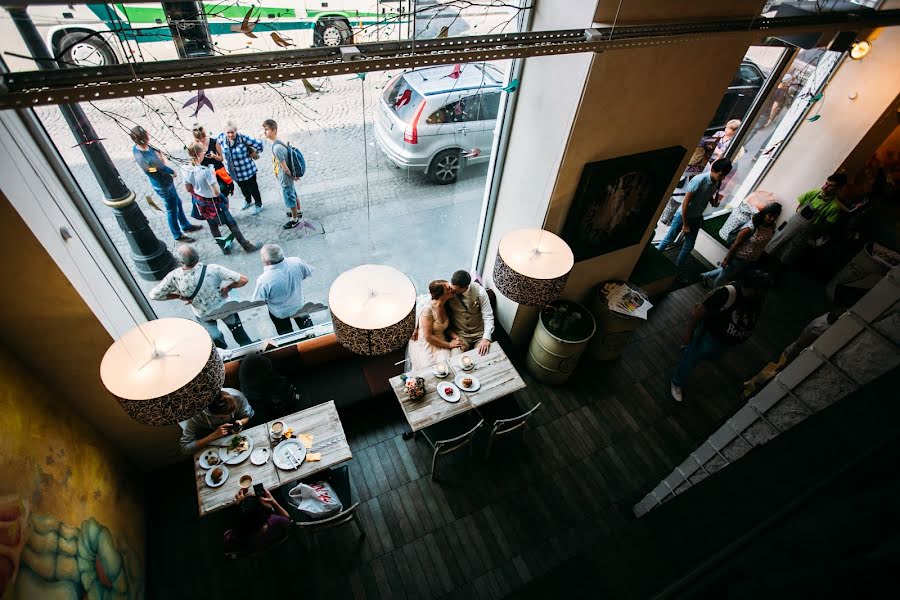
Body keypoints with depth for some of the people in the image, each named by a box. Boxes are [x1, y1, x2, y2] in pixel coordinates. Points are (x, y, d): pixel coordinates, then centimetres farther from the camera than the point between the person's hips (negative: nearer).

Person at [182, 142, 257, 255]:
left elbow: (188, 189, 3)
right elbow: (217, 192, -29)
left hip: (200, 202, 7)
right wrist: (214, 177, -16)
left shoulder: (185, 170, -10)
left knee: (213, 225, 23)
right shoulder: (206, 171, -32)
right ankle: (246, 245, 23)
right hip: (213, 202, -7)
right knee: (232, 224, 11)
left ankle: (224, 248, 37)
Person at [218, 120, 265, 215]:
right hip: (233, 171, 5)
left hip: (247, 170, -5)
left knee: (252, 187, 14)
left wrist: (253, 154, -11)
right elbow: (217, 145, 13)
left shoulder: (243, 138, -25)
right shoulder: (222, 137, -9)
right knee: (242, 187, 27)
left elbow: (259, 144, -22)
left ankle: (258, 205, 37)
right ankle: (248, 201, 53)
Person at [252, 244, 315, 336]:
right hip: (299, 305, 3)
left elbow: (257, 302, -24)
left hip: (279, 313, -3)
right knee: (303, 320, 37)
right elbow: (308, 272, -8)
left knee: (285, 333, 30)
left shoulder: (264, 280, -40)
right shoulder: (296, 262, -31)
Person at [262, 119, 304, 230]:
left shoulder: (276, 148, -31)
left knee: (289, 199, 8)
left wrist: (293, 176, -11)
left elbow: (284, 167, -25)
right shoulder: (278, 143, 0)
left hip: (285, 179, -9)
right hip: (285, 177, 9)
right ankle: (298, 212, 46)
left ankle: (295, 220, 26)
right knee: (293, 195, 26)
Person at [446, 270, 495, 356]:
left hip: (479, 333, 0)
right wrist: (451, 333, -14)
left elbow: (488, 316, -15)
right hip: (460, 334, 1)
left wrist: (486, 338, -28)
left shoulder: (479, 291, -17)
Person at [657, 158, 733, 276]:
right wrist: (685, 224, -18)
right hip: (683, 215, -6)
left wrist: (716, 201, -10)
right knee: (669, 239, 7)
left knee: (689, 246, 10)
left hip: (697, 218, 6)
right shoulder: (699, 180, -26)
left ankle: (676, 268, 25)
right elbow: (685, 203, -22)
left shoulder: (718, 183, -6)